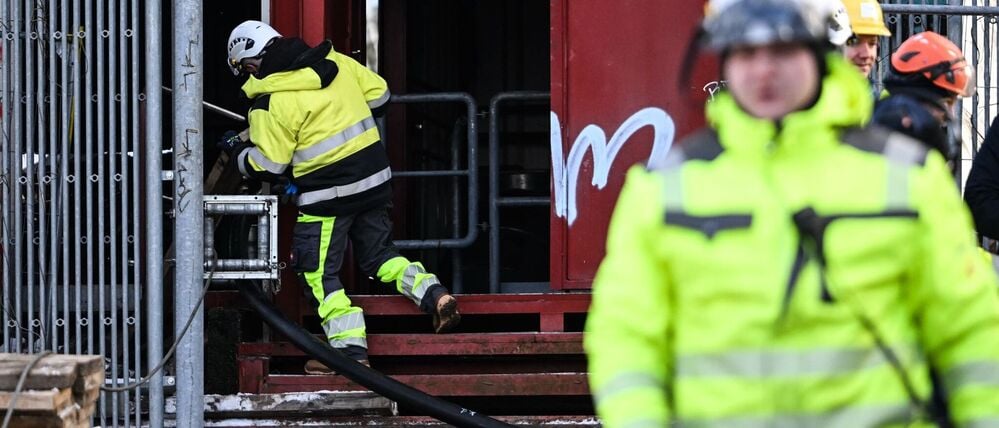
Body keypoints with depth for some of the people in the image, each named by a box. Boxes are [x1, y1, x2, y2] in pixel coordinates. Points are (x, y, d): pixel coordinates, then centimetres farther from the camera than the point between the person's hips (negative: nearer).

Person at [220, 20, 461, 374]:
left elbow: (266, 166, -10)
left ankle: (351, 349, 1)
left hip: (327, 194, -7)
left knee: (319, 274, 5)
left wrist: (238, 152, 9)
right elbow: (378, 94, 14)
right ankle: (434, 295, 3)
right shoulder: (335, 62, 5)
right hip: (374, 180, 7)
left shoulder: (270, 102, -13)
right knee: (379, 254, 21)